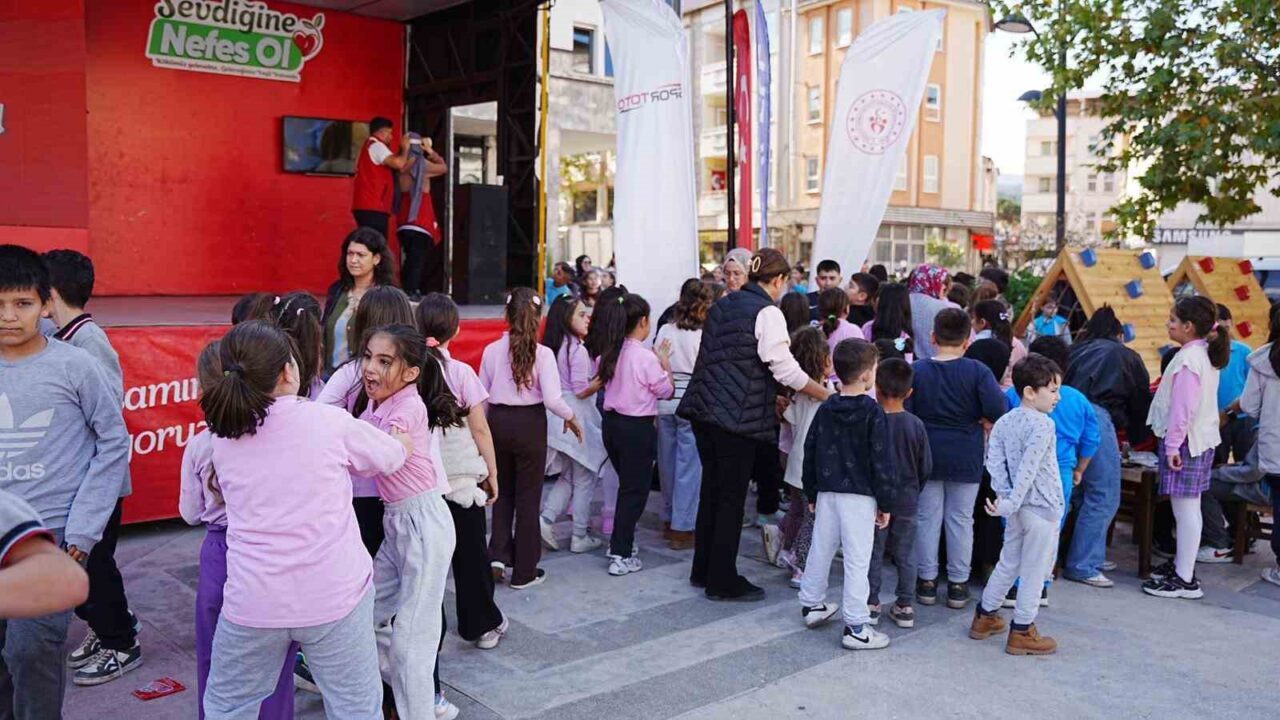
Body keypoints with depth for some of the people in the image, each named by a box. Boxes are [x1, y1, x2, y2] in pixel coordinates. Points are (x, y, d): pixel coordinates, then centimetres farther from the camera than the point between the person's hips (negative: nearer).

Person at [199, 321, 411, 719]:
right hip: (335, 596, -3)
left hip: (253, 601, 3)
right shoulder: (329, 421, -7)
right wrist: (401, 438, 33)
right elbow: (397, 454, 8)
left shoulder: (224, 440, 3)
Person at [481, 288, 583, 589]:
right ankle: (524, 571, 16)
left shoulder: (492, 350, -3)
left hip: (498, 421, 3)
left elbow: (482, 395, 3)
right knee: (528, 496, 9)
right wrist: (570, 417, 2)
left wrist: (484, 427, 18)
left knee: (503, 491, 22)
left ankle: (498, 553, 10)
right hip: (530, 424, -3)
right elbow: (551, 399, -17)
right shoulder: (543, 353, -12)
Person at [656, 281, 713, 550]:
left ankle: (670, 520, 29)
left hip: (665, 403, 5)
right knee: (689, 465, 1)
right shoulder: (702, 336, -11)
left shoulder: (665, 331, 2)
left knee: (668, 461, 16)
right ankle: (682, 528, 5)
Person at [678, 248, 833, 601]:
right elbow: (786, 369, -14)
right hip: (738, 415, -8)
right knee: (732, 497, 2)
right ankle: (723, 582, 11)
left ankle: (703, 570, 28)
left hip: (704, 409, 8)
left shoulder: (722, 305, 14)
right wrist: (828, 394, -2)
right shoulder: (767, 314, -10)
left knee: (711, 489, 17)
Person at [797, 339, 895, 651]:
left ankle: (812, 604, 33)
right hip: (860, 496, -6)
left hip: (827, 493, 6)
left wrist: (812, 493, 18)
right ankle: (856, 627, 2)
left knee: (820, 550, 18)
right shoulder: (872, 413, -11)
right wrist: (886, 502, -4)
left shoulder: (825, 410, 5)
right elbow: (882, 461, -11)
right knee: (857, 560, -2)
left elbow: (810, 452, 9)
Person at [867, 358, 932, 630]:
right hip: (907, 501, 2)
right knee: (905, 556, 11)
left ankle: (871, 604, 16)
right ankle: (905, 607, 17)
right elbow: (926, 467, 0)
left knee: (874, 554, 9)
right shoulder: (916, 425, -7)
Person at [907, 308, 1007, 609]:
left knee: (927, 518, 10)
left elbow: (904, 413, -7)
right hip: (965, 457, -1)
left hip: (926, 456, 1)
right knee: (961, 519, 9)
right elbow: (997, 410, -17)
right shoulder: (977, 371, -9)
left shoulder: (916, 370, -5)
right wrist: (980, 418, 1)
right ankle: (958, 584, 16)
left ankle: (926, 580, 16)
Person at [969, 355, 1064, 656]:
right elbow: (1028, 469, -22)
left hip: (1017, 509, 7)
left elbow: (994, 461, -1)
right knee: (1034, 571, 3)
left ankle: (984, 617, 29)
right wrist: (1011, 504, -20)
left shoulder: (1004, 422, 7)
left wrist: (1004, 495, -7)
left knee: (1008, 563, 20)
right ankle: (1021, 633, 11)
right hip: (1042, 508, -7)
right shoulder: (1043, 425, -16)